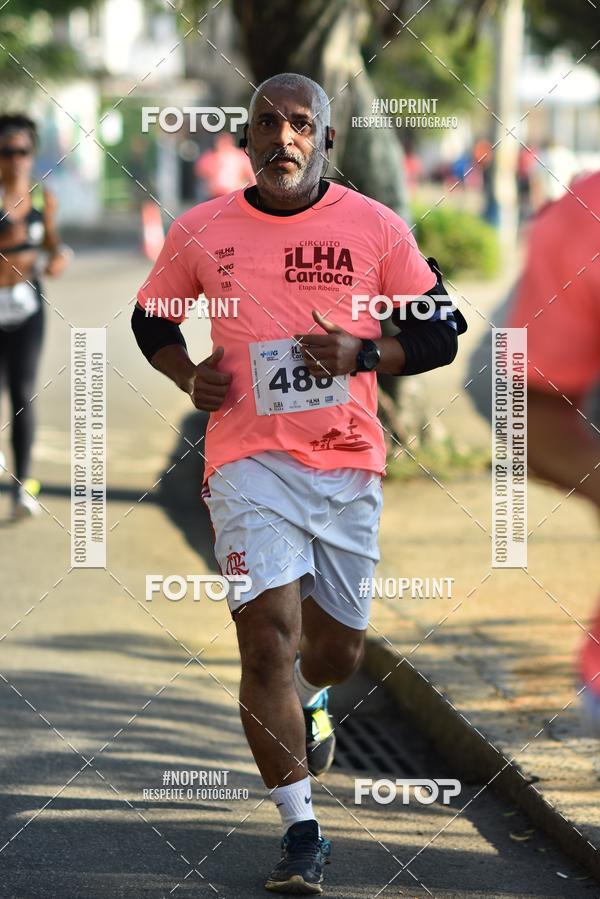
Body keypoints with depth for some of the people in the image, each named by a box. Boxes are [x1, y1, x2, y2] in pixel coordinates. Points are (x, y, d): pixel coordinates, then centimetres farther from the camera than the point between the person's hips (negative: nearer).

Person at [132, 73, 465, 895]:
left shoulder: (375, 227, 1)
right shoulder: (200, 232, 2)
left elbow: (440, 333, 7)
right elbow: (151, 322, 17)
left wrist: (364, 354, -11)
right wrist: (190, 375, -3)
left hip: (349, 464, 2)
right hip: (249, 461, -1)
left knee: (337, 653, 13)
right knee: (268, 639, -15)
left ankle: (308, 699, 52)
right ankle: (302, 832, -7)